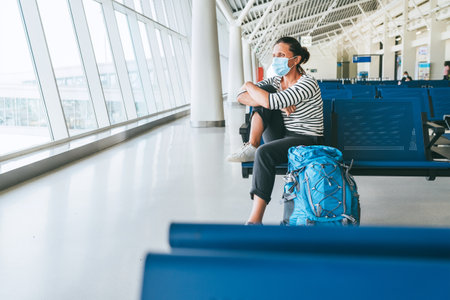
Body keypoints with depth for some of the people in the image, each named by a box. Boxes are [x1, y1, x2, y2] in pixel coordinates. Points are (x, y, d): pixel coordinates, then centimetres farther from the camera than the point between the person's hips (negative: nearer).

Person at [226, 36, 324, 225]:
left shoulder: (308, 84, -17)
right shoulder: (276, 81, 5)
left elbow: (270, 101, -30)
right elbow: (241, 97, -7)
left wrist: (250, 86, -11)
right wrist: (278, 104, -20)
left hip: (306, 141, -7)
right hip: (282, 137, 7)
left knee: (265, 153, -36)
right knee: (264, 91, -9)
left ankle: (255, 220, -32)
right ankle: (252, 146, -14)